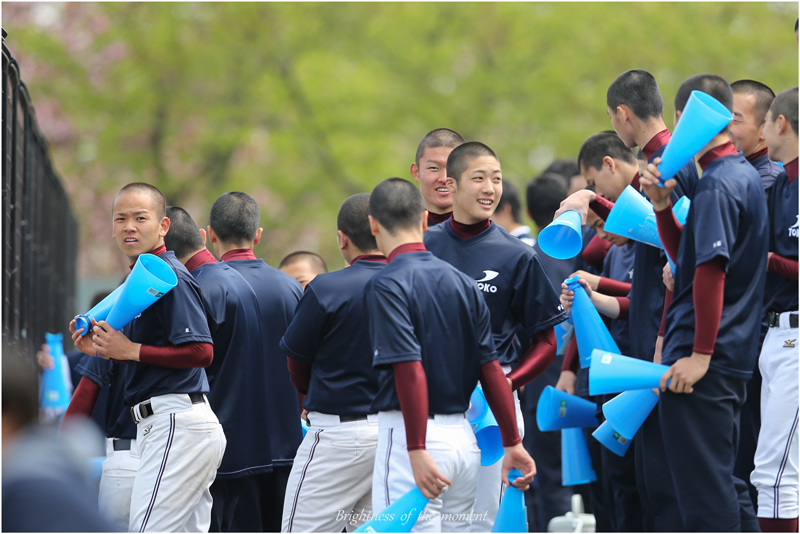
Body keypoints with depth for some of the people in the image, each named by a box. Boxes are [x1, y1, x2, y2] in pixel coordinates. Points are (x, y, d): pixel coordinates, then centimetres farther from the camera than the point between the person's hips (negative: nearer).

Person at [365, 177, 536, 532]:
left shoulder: (386, 286, -9)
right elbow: (491, 369, 8)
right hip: (463, 436, 7)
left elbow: (411, 370, -19)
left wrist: (416, 451, -22)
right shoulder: (463, 283, 11)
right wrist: (512, 443, 10)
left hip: (410, 433, -7)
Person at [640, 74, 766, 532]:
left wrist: (700, 354, -21)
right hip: (736, 356, 10)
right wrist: (662, 205, 5)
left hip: (704, 364, -10)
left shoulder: (716, 187, -15)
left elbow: (710, 271, -22)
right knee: (726, 483, 15)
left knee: (705, 490, -6)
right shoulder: (747, 176, 15)